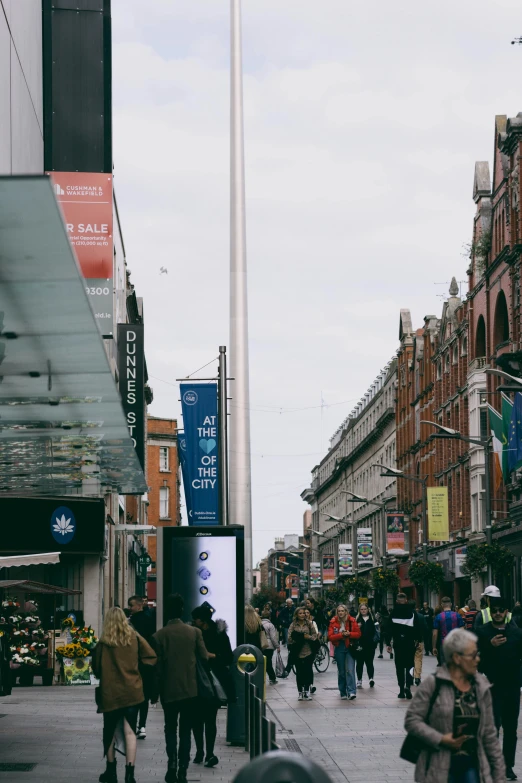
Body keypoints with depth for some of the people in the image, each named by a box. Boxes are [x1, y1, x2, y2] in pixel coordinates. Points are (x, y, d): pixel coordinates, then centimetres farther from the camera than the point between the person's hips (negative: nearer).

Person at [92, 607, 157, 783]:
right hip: (132, 691, 1)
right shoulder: (134, 638, -1)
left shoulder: (103, 643, -4)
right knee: (130, 731, -1)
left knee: (110, 732, 14)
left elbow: (96, 668, 2)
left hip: (110, 693, -1)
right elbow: (151, 657, -1)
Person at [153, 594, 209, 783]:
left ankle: (173, 763, -4)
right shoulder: (194, 632, -7)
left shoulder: (159, 636, -9)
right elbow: (204, 657, -2)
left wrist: (159, 689, 7)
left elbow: (158, 666, -5)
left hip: (169, 690, -1)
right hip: (190, 689, 1)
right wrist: (211, 655, 21)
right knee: (185, 731, 8)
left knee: (170, 729, 15)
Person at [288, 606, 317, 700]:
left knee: (308, 671, -3)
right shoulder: (293, 625, 3)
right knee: (299, 672, 4)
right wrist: (301, 637, -11)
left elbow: (315, 635, 6)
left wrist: (308, 637, -12)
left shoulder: (309, 624, 6)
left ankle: (306, 691, 5)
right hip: (298, 653, 0)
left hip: (308, 652, 0)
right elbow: (290, 637, -3)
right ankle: (300, 692, 12)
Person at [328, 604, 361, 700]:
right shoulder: (333, 622, 0)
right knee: (341, 672, 8)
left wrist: (349, 634, -16)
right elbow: (330, 637, -6)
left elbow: (358, 634, 1)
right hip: (339, 648, 2)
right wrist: (341, 635, -17)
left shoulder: (352, 621, -1)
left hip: (350, 648, -2)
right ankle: (343, 693, 16)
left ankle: (351, 692, -17)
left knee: (350, 670, -12)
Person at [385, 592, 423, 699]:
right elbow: (418, 627, -4)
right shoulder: (412, 612, -2)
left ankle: (402, 690, 7)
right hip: (410, 642, 0)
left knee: (399, 666, 7)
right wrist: (418, 639, 4)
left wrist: (388, 643, 2)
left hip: (398, 642, 0)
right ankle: (408, 685, -14)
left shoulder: (393, 612, -2)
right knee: (409, 665, 6)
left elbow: (390, 628, -2)